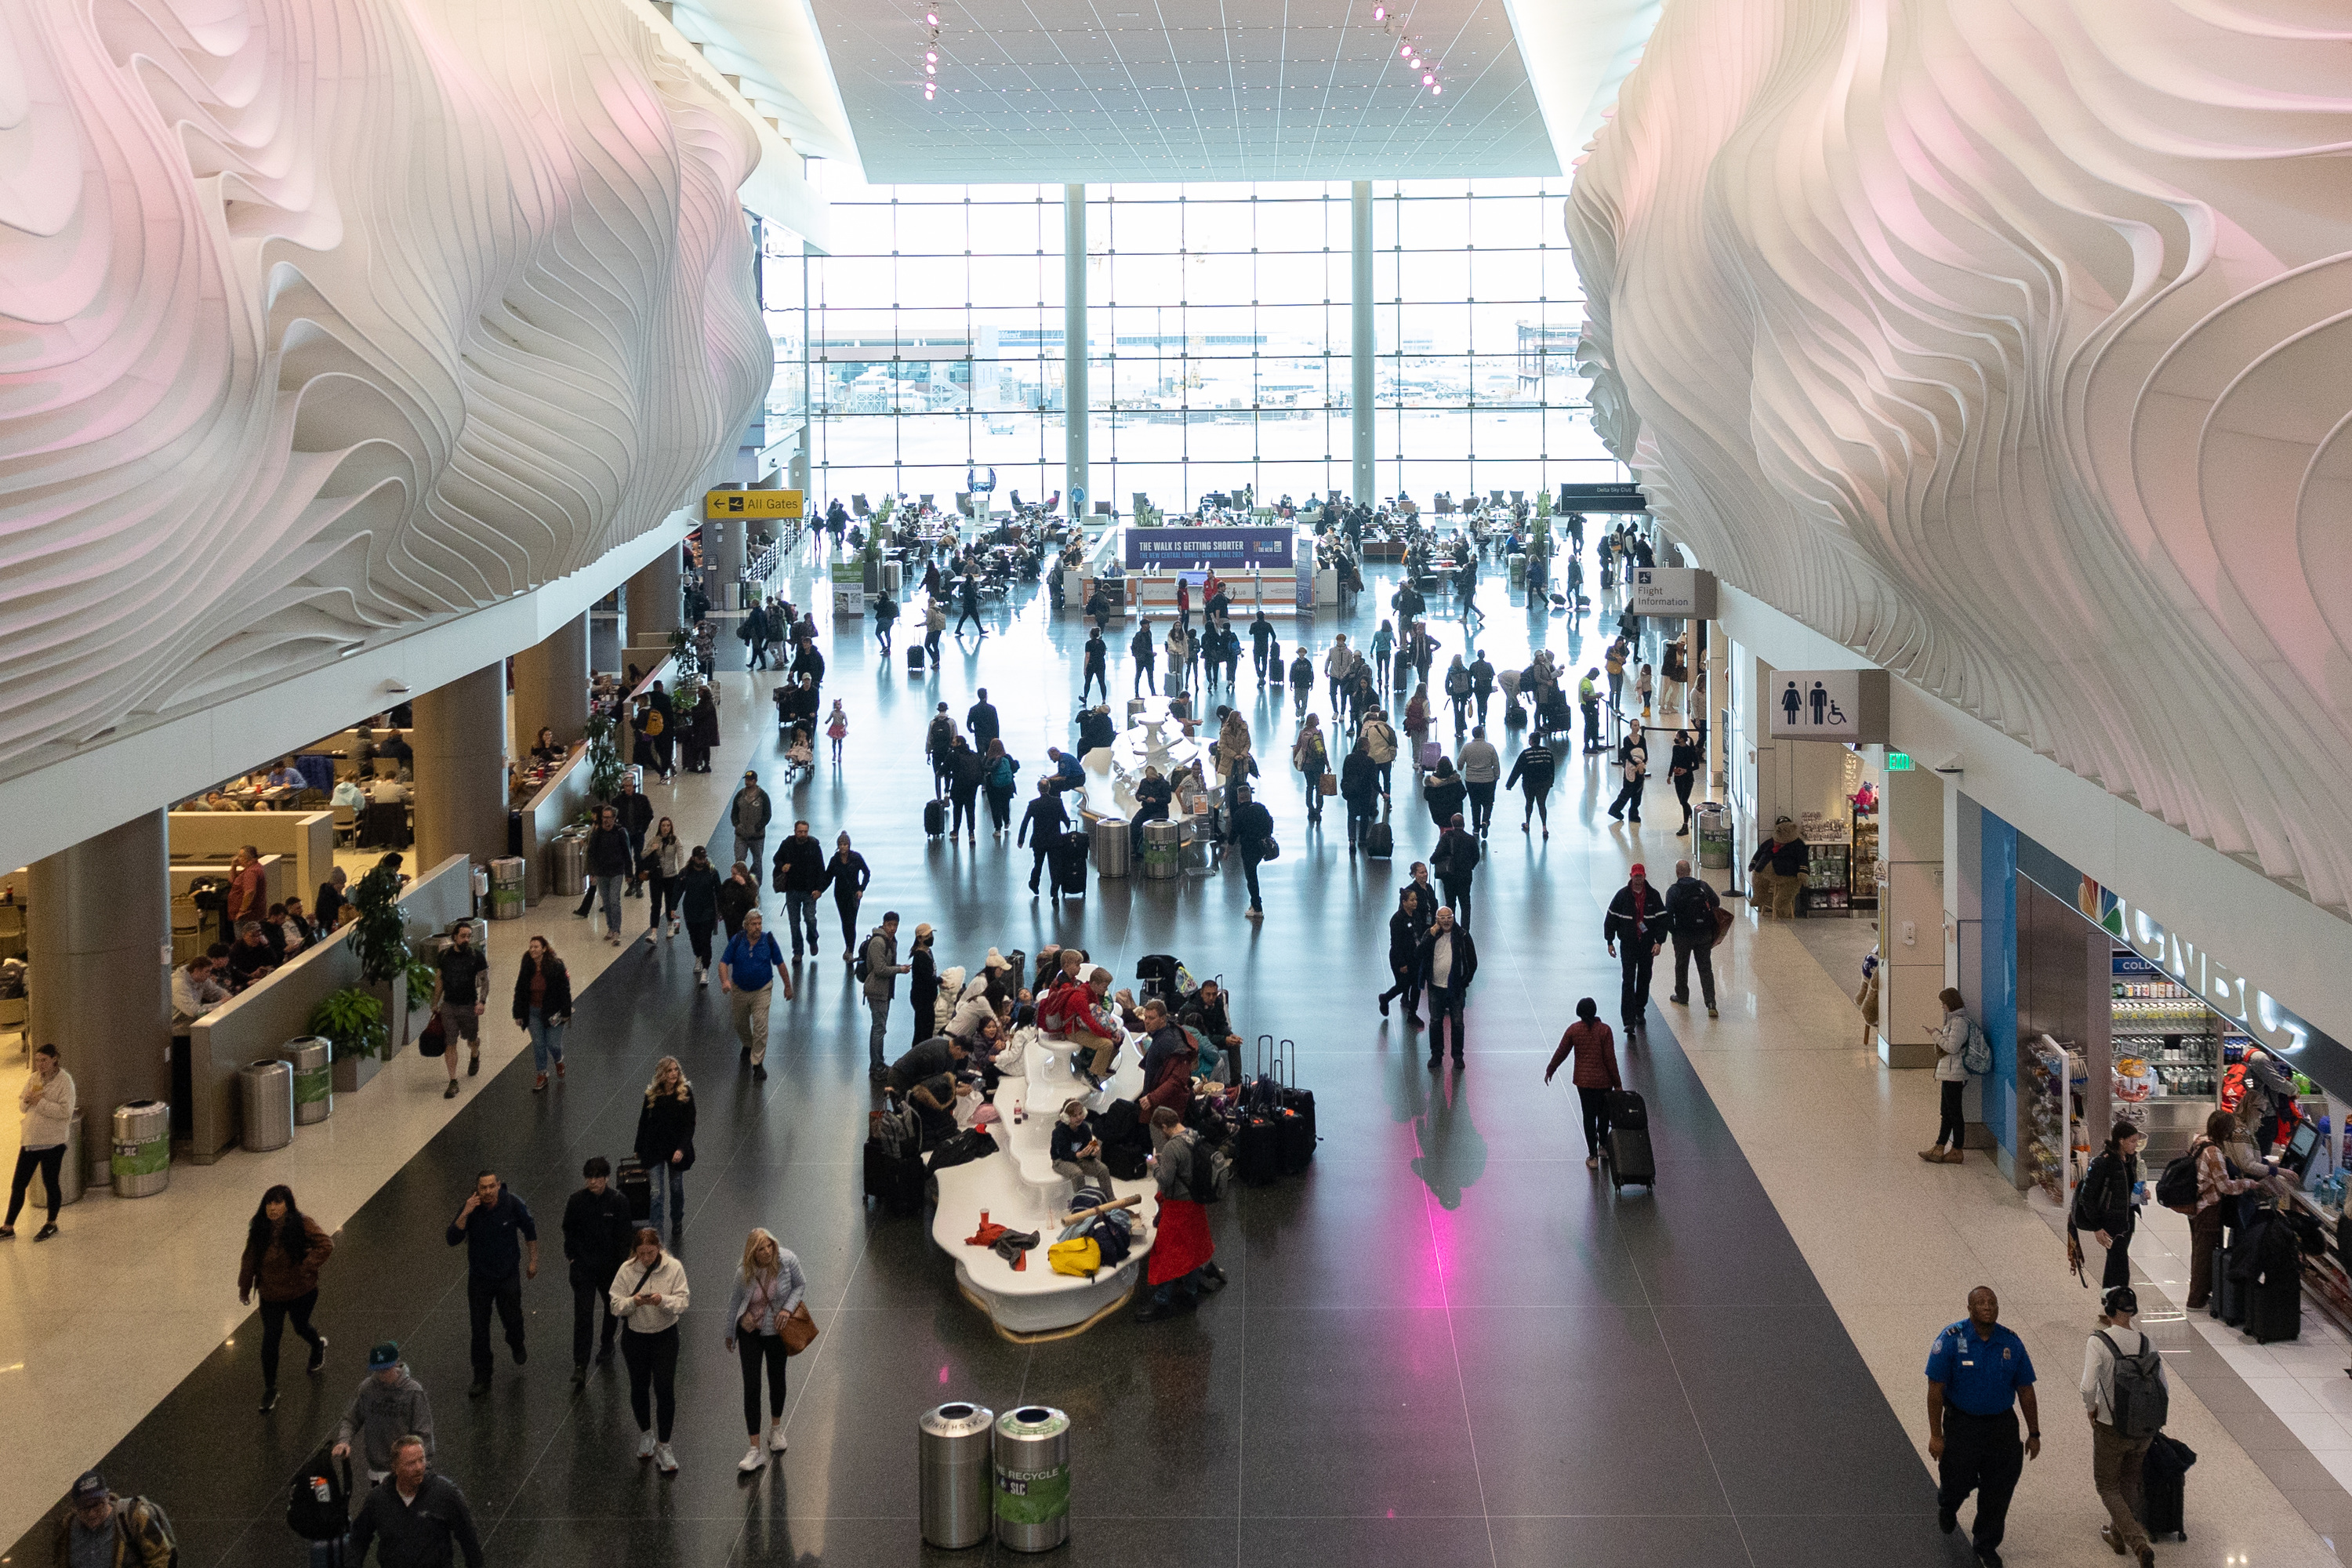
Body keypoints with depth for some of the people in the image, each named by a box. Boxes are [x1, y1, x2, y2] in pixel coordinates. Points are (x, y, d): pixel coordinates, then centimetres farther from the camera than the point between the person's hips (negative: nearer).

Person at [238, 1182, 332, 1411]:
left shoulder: (302, 1224, -19)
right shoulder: (259, 1227, -8)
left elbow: (326, 1245, -21)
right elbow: (250, 1257, 2)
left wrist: (306, 1268, -27)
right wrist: (244, 1287, 5)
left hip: (301, 1292, -2)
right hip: (271, 1294, 2)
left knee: (301, 1327, 21)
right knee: (270, 1341, -1)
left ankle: (318, 1345, 58)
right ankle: (270, 1390, 14)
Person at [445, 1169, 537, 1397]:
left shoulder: (513, 1205, -15)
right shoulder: (471, 1208, -15)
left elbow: (530, 1231, 1)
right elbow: (453, 1239, -22)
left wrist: (533, 1261, 6)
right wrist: (465, 1213, -34)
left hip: (508, 1275, 0)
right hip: (479, 1277, 0)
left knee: (512, 1319, 9)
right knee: (480, 1329, 3)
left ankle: (516, 1344, 46)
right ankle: (481, 1380, 15)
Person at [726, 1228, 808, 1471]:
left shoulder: (787, 1261, -20)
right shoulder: (744, 1273, -17)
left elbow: (801, 1285, -3)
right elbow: (735, 1301, 1)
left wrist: (788, 1308, -21)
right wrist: (730, 1334, 12)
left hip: (777, 1331, 1)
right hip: (750, 1331, -1)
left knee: (777, 1379, 19)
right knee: (751, 1387, -5)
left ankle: (776, 1428, 46)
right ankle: (756, 1450, -2)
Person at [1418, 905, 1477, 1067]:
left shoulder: (1462, 936, -5)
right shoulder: (1430, 935, -1)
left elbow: (1472, 962, 2)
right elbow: (1418, 956, -15)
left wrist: (1465, 981, 0)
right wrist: (1432, 935, -19)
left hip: (1456, 988, -1)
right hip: (1436, 988, 1)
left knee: (1457, 1023, 5)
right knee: (1435, 1022, 9)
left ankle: (1458, 1056, 17)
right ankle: (1436, 1054, 23)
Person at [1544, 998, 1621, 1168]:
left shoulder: (1574, 1030, -7)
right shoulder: (1604, 1030, -13)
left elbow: (1561, 1053, 1)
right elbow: (1610, 1058, -12)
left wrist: (1550, 1071, 17)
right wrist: (1617, 1084, -5)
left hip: (1583, 1081, 1)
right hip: (1603, 1080, -1)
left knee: (1589, 1116, 9)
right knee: (1604, 1113, 21)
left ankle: (1593, 1156, 10)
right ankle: (1603, 1146, 34)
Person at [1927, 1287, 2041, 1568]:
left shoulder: (2011, 1343, -3)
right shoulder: (1951, 1339, -13)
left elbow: (2025, 1391, 5)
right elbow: (1935, 1389, -12)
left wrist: (2034, 1433, 6)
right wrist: (1935, 1434, -13)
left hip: (2002, 1424, 3)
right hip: (1961, 1425, -3)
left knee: (1998, 1491, 5)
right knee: (1958, 1481, 6)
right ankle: (1947, 1507, 44)